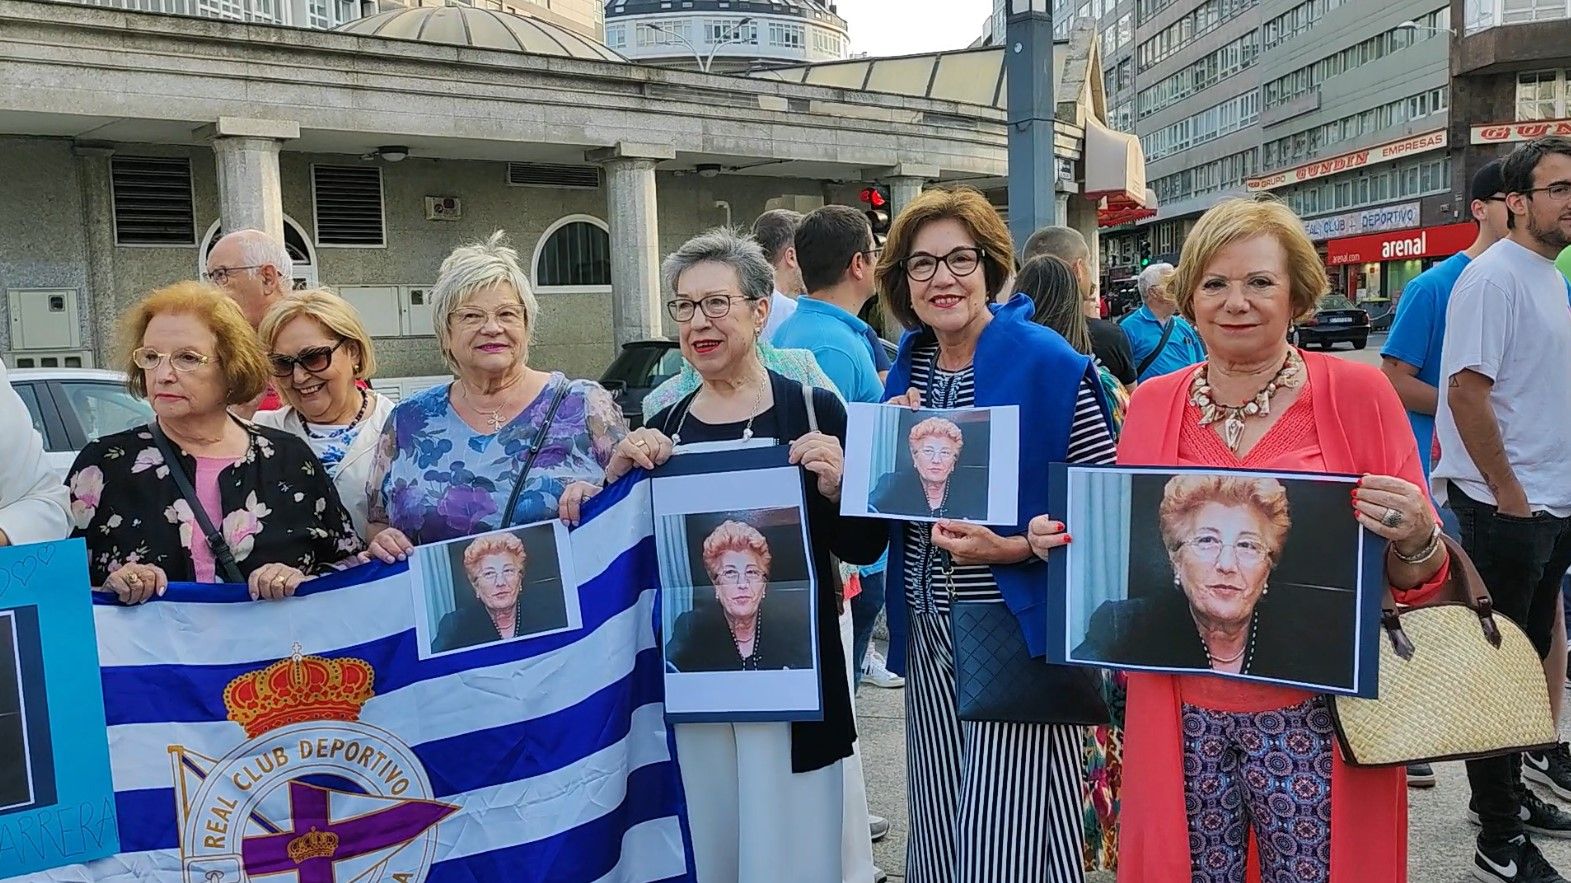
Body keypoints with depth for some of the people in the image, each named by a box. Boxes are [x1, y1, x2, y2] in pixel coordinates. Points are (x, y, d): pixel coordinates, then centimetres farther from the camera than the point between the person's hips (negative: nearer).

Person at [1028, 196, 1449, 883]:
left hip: (1308, 718, -2)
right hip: (1183, 716, 2)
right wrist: (1065, 541, -5)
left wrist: (1414, 539, -20)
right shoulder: (1152, 403, 4)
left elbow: (1416, 582, 1)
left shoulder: (1357, 393, -3)